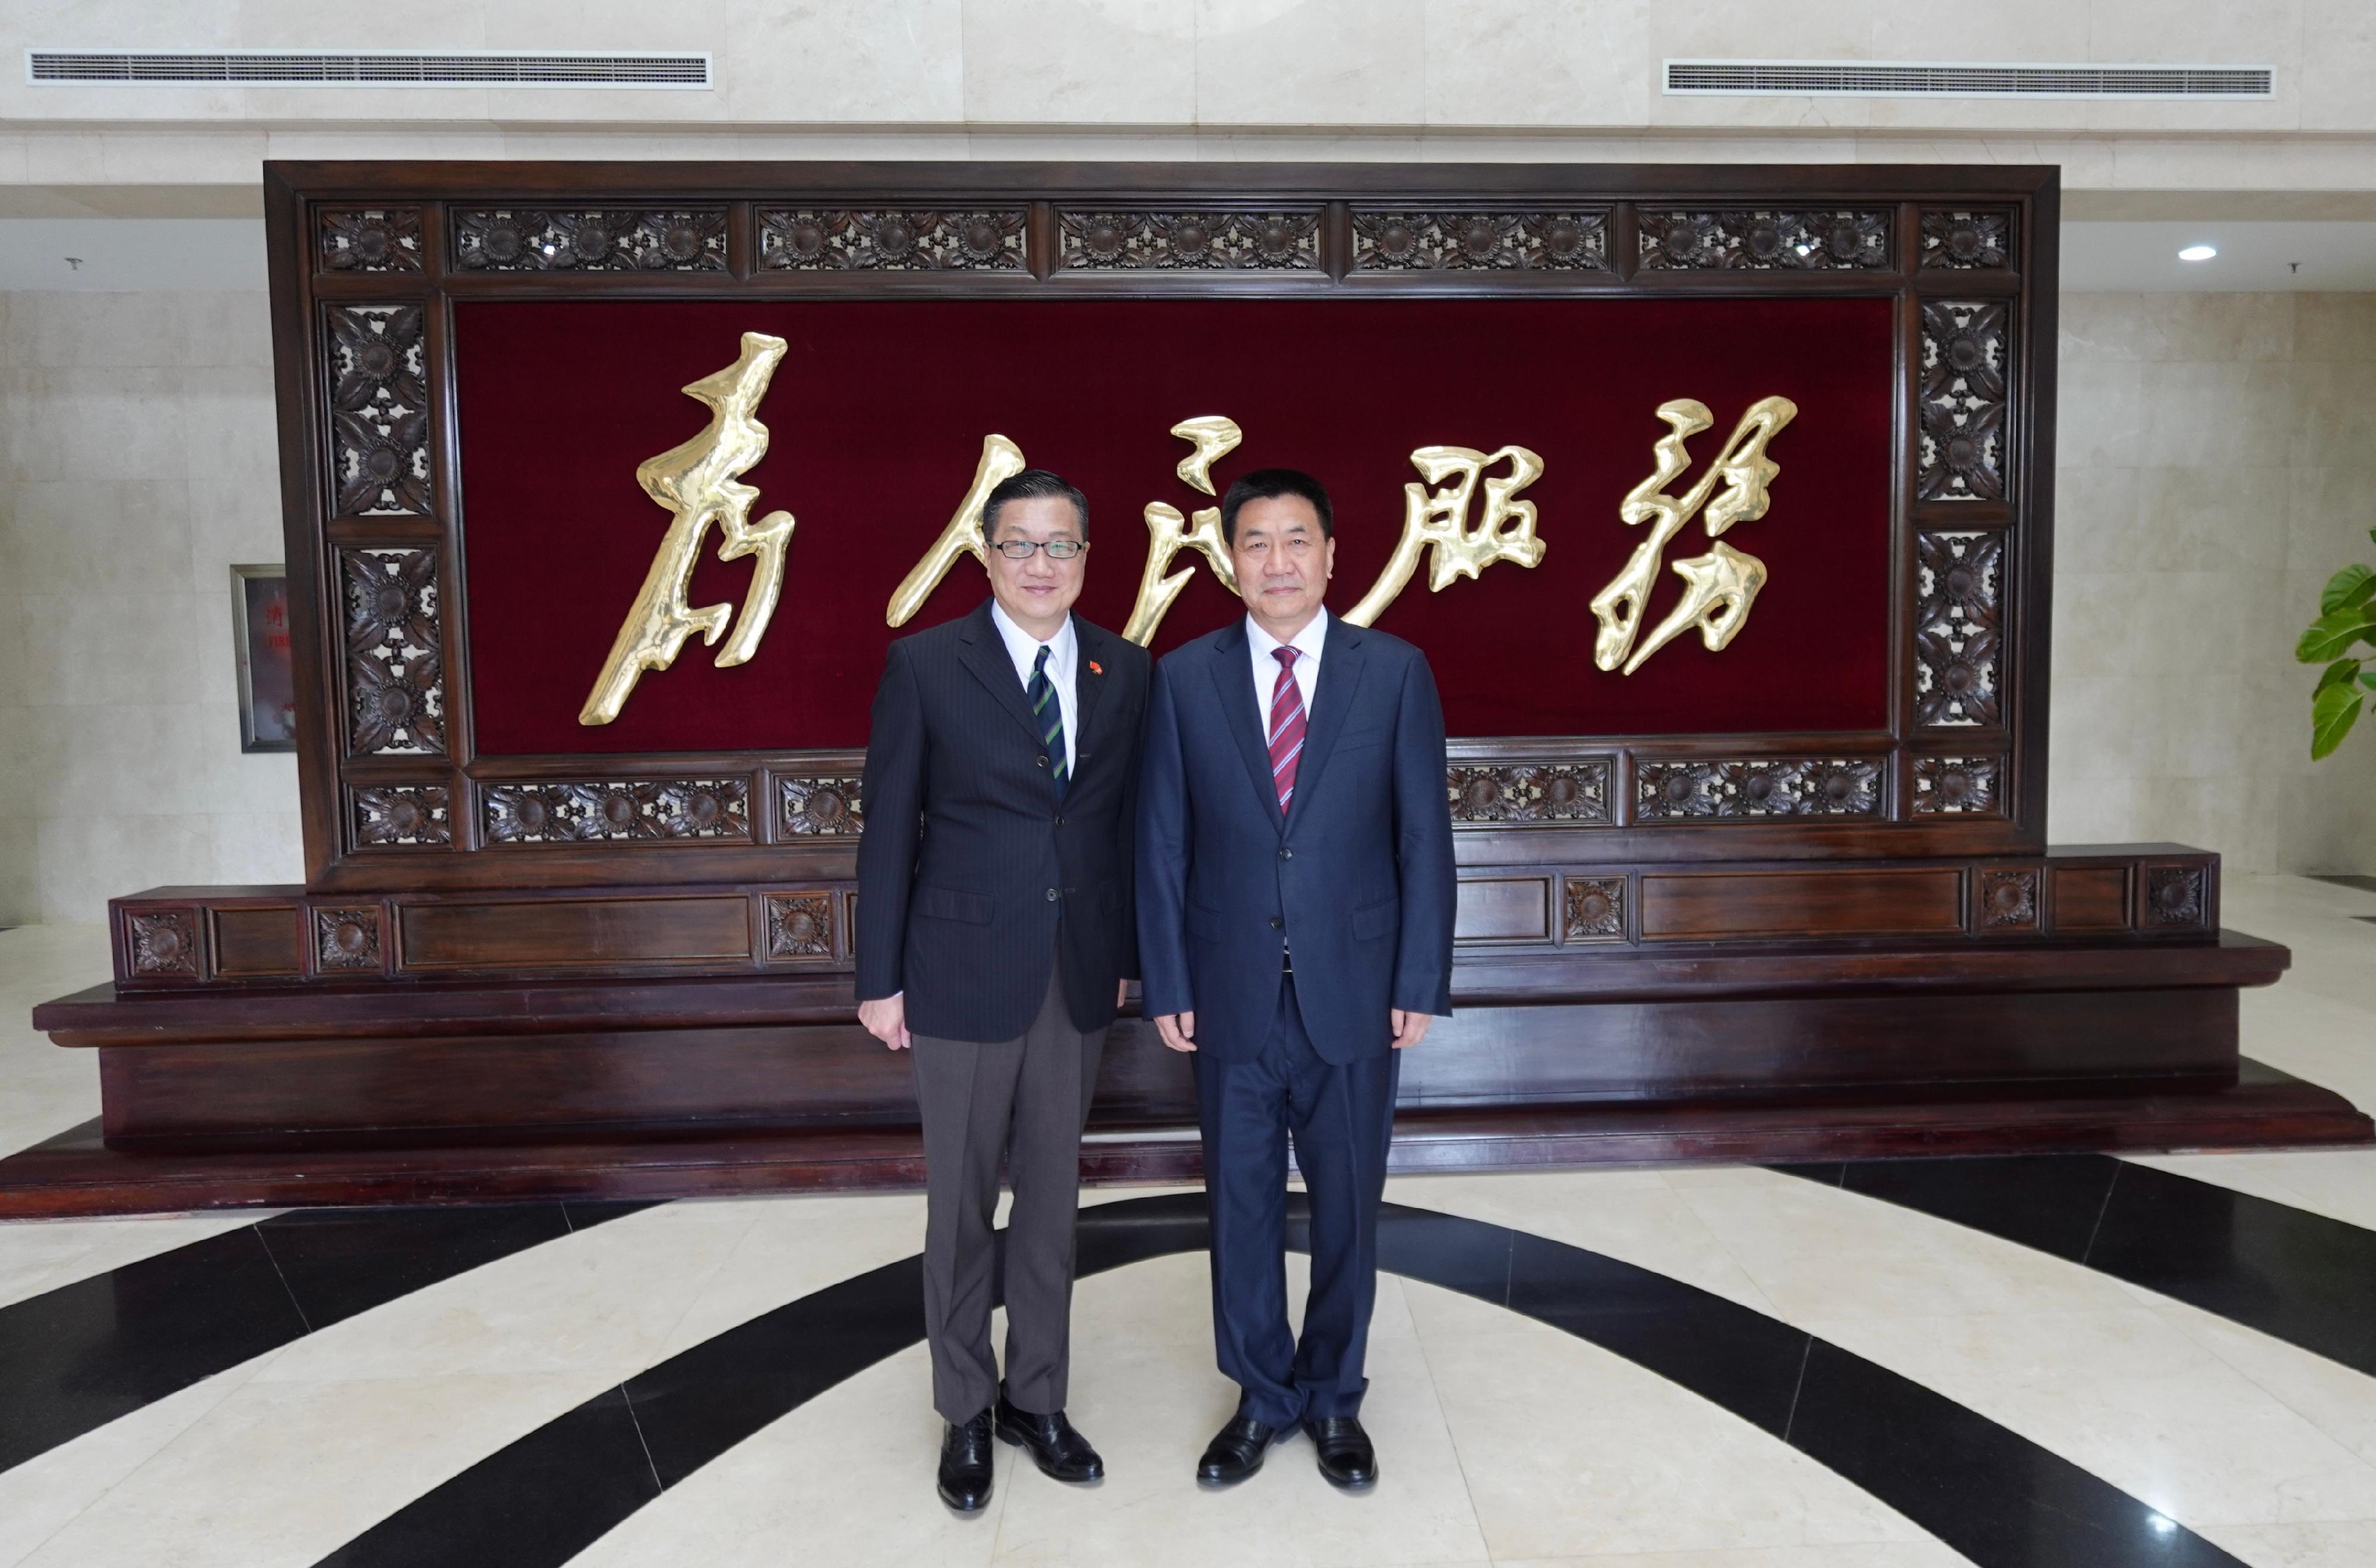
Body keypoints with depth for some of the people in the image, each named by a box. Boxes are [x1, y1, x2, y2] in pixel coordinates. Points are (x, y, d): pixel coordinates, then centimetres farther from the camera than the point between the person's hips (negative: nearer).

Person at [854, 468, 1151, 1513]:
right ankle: (966, 1413, 29)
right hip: (964, 970, -3)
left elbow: (1127, 821, 8)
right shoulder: (925, 665, -7)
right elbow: (888, 830, -5)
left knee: (1050, 1198, 15)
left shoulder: (1124, 671, 3)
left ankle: (1036, 1398, 32)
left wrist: (1126, 954, 8)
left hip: (1078, 976, 3)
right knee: (962, 1205, 10)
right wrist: (880, 979, -5)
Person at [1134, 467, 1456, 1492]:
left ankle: (1334, 1399, 34)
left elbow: (1424, 837, -2)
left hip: (1354, 991, 0)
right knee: (1241, 1204, 12)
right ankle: (1262, 1399, 33)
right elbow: (1162, 845, 0)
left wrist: (1422, 983, -5)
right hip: (1232, 993, 1)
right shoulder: (1183, 679, -1)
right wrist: (1165, 986, -2)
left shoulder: (1396, 672, -3)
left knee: (1347, 1204, 13)